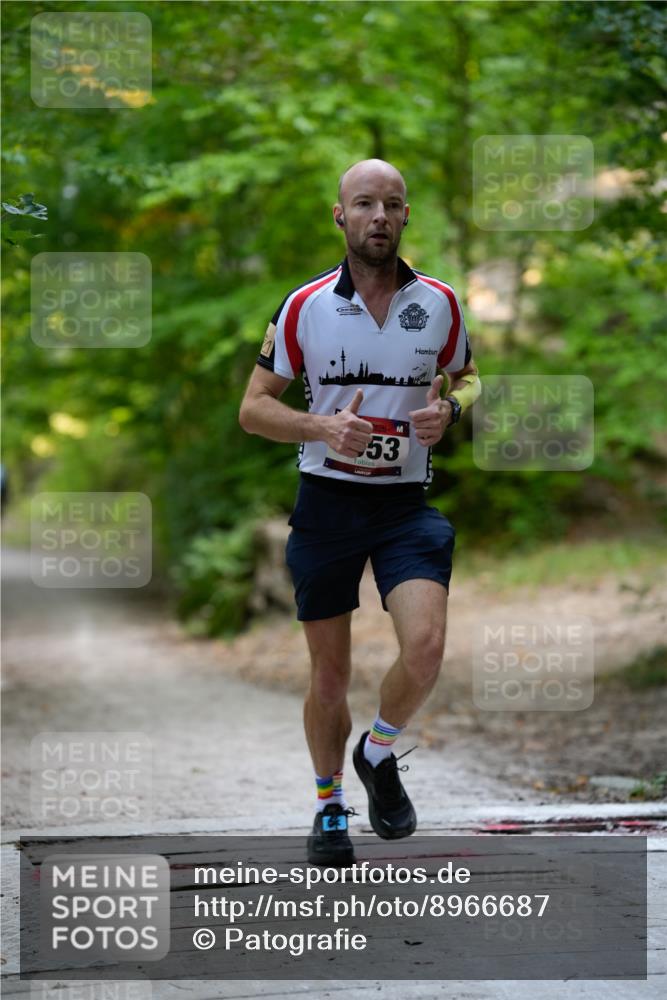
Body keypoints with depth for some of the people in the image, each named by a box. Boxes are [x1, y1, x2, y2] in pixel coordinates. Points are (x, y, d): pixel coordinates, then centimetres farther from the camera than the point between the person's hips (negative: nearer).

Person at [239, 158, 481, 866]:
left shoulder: (439, 303, 1)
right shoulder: (304, 306, -3)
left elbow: (467, 377, 18)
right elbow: (253, 408, 1)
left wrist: (449, 409, -6)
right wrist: (324, 426, -17)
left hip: (407, 502, 0)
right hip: (327, 498, 0)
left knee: (425, 646, -20)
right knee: (329, 673, 6)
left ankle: (379, 754, 10)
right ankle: (330, 809, 28)